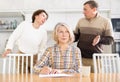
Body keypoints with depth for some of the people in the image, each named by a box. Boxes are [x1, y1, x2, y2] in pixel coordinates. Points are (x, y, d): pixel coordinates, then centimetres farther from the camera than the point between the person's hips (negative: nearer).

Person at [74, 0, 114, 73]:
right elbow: (76, 36, 17)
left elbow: (110, 40, -1)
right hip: (80, 58, 3)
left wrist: (100, 39, -20)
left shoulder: (105, 21, 1)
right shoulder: (81, 21, 11)